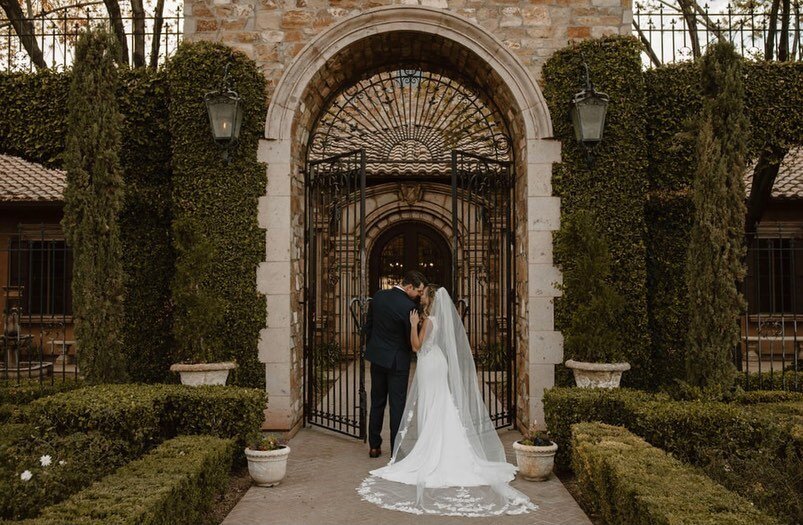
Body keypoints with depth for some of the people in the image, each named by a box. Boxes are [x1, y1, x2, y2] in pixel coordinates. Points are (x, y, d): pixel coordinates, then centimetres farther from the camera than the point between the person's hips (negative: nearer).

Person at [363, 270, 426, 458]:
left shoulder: (378, 296, -2)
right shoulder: (408, 306, -21)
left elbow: (368, 325, 8)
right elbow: (411, 338, -13)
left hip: (376, 357, 6)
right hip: (397, 360, -6)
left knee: (377, 402, 15)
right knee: (397, 404, 3)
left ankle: (374, 446, 20)